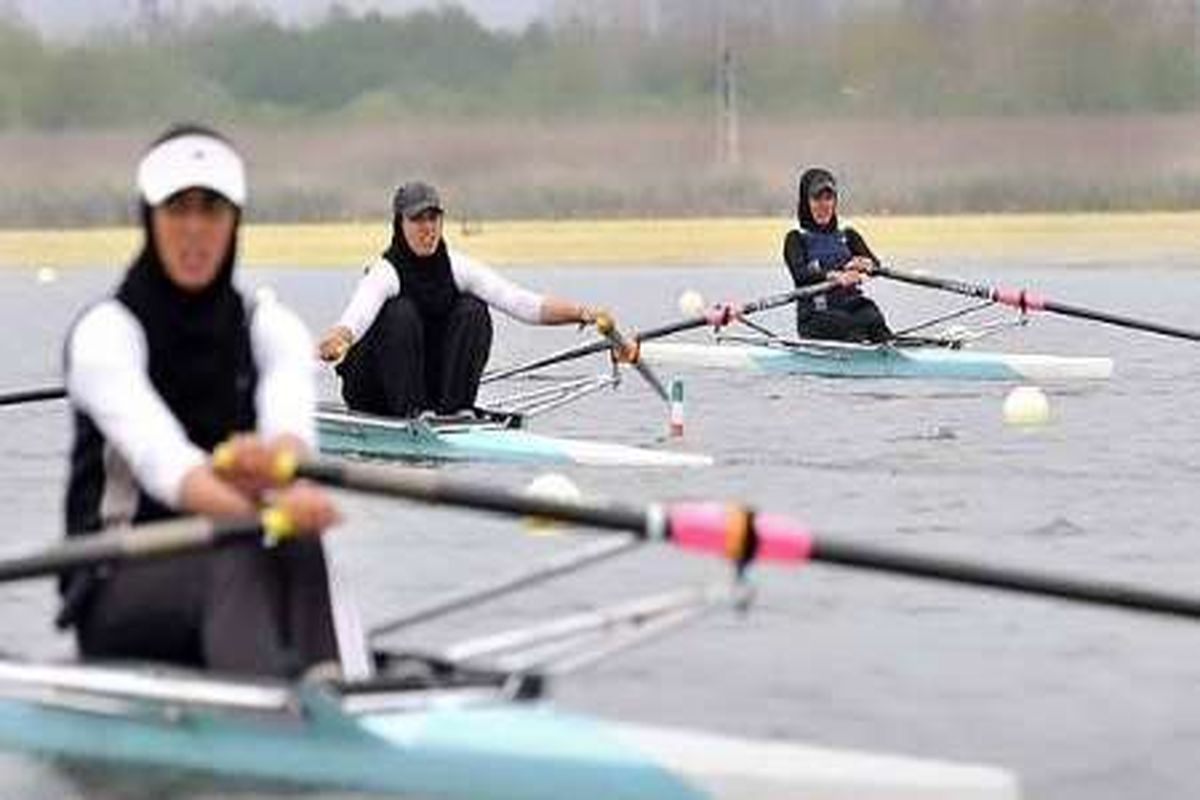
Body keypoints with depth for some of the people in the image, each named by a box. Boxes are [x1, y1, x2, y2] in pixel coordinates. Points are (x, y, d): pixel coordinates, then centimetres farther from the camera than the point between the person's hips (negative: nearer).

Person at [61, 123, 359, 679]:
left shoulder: (270, 327, 7)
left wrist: (273, 459, -44)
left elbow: (292, 422, -16)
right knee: (248, 557, -35)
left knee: (295, 546, -31)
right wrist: (267, 510, -48)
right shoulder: (106, 331, -7)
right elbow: (156, 454, -27)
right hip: (119, 588, -4)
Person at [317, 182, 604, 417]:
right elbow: (360, 313, -42)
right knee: (401, 313, -29)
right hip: (374, 394, -4)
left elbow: (519, 301, -15)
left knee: (473, 312, -15)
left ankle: (454, 406, -14)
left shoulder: (456, 267, -6)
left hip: (429, 381, 5)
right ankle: (410, 410, -26)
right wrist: (336, 340, -66)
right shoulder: (385, 272, -21)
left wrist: (579, 312, -30)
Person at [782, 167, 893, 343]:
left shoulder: (848, 236, 20)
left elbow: (875, 263, 2)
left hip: (851, 306, 3)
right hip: (815, 319, -3)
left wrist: (866, 264, -24)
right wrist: (833, 276, -34)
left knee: (872, 314, -32)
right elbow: (800, 273, -14)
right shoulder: (796, 239, 7)